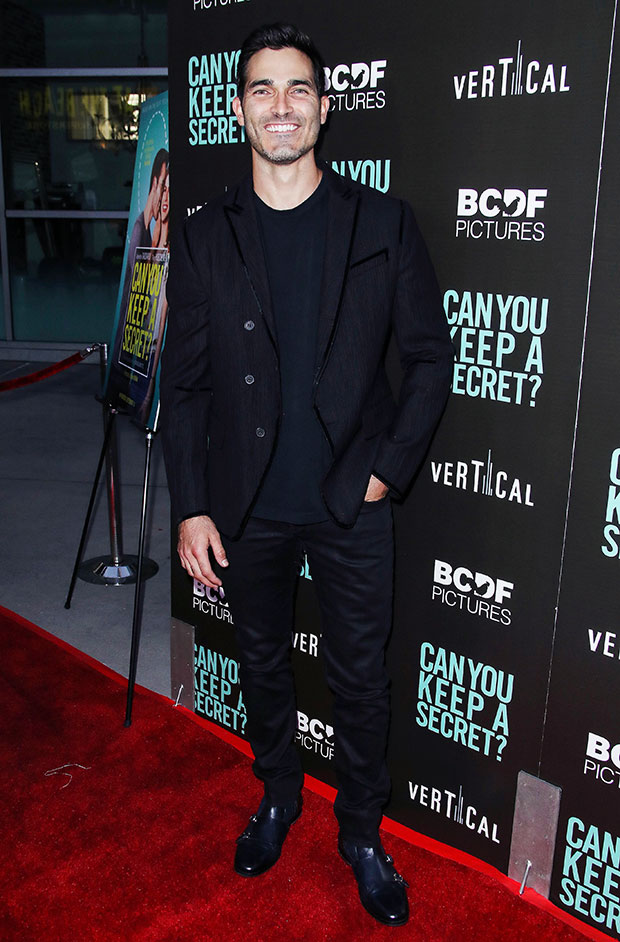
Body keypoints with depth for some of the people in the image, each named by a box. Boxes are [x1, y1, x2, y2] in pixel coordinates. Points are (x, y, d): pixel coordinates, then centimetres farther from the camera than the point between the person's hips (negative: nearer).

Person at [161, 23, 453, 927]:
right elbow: (184, 385, 0)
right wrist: (191, 508, -3)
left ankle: (362, 830, 36)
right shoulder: (203, 238, -1)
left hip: (352, 503, -1)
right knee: (262, 664, 19)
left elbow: (431, 354, 0)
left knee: (360, 679, 12)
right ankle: (277, 799, 45)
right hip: (246, 507, 2)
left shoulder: (383, 224, -4)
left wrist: (389, 469, -7)